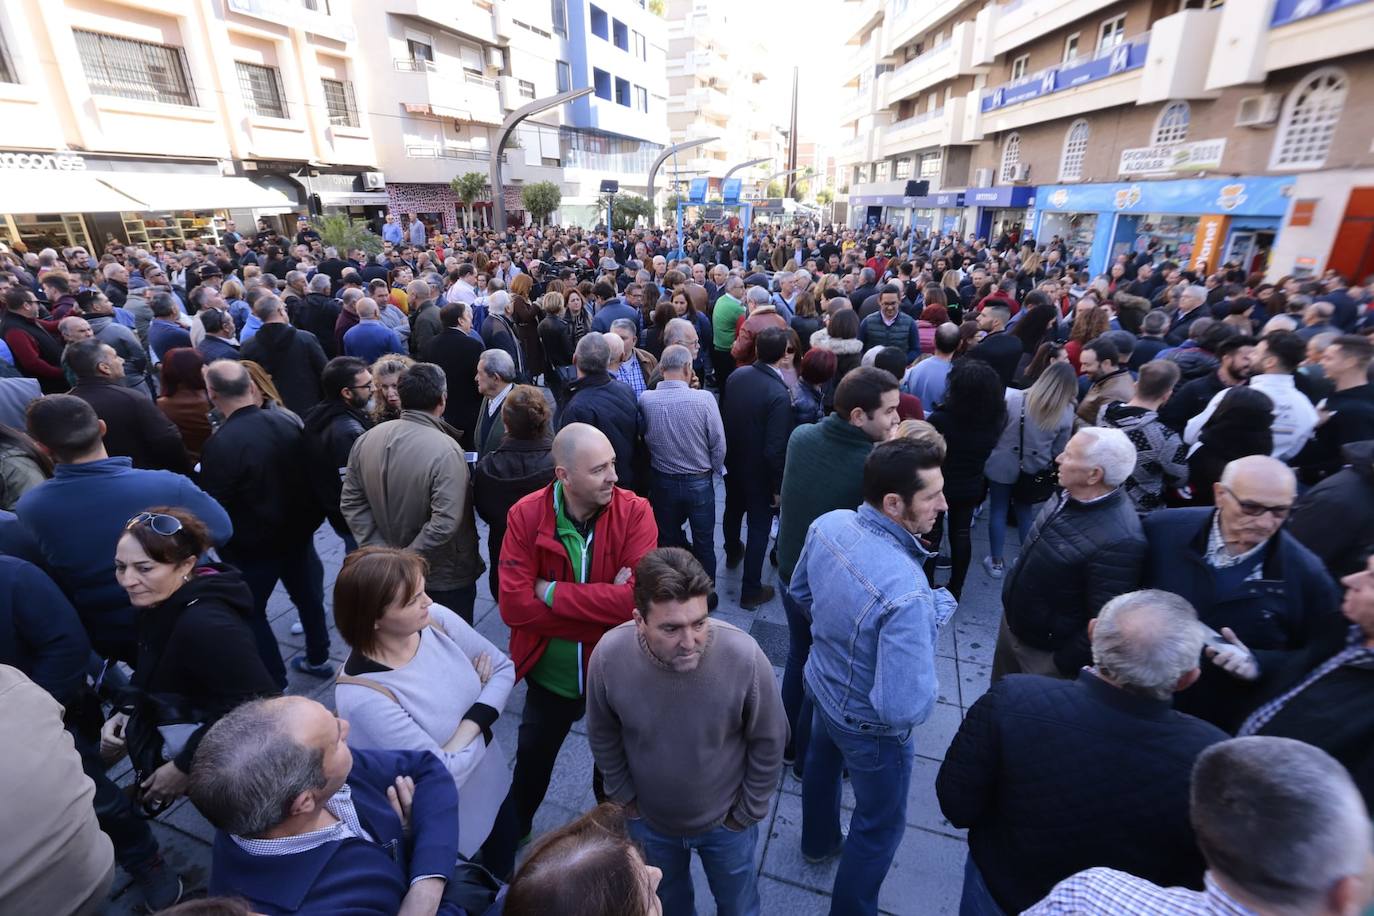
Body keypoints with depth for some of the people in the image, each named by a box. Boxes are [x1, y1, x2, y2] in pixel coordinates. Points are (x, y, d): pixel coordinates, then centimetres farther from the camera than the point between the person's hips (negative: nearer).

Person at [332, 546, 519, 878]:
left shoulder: (436, 618, -19)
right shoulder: (362, 696, -34)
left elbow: (503, 668, -7)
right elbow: (444, 773, -29)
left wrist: (474, 719, -22)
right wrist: (478, 727, -16)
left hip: (492, 783, 6)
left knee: (504, 867, 33)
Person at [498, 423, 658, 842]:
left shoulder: (635, 512, -21)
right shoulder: (525, 515, -18)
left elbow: (640, 598, -30)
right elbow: (513, 605, -24)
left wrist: (551, 592, -26)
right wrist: (607, 607, -28)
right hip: (549, 674, 1)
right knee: (530, 769, 28)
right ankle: (511, 834, 59)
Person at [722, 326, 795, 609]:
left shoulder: (737, 375, -10)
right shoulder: (779, 394, -28)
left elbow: (725, 415, 2)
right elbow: (775, 449, -26)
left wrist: (729, 451, 14)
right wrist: (779, 486, -14)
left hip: (732, 460, 7)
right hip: (759, 470, -6)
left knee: (733, 509, 29)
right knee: (759, 527, 10)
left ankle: (733, 553, 57)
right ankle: (751, 590, 21)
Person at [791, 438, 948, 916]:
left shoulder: (828, 523, -19)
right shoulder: (906, 592, -41)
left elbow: (801, 592, -1)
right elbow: (904, 709, -35)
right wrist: (926, 625, -19)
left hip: (822, 684, 7)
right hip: (870, 725, -7)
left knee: (822, 765, 35)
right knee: (881, 825, 22)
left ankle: (819, 841, 65)